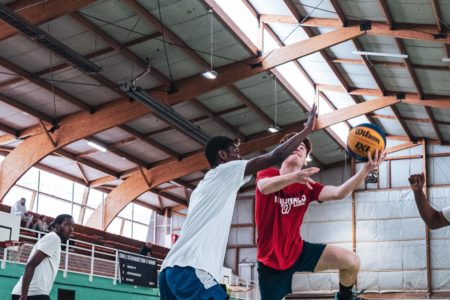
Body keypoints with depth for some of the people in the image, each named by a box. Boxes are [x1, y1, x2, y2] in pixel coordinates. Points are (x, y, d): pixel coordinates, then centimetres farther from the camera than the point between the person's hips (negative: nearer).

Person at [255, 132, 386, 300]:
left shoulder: (307, 186, 3)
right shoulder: (268, 174, -8)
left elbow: (338, 193, -14)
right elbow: (264, 187, -33)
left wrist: (366, 169, -29)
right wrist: (294, 176, -54)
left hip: (298, 250, 4)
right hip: (271, 259, -4)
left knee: (352, 262, -8)